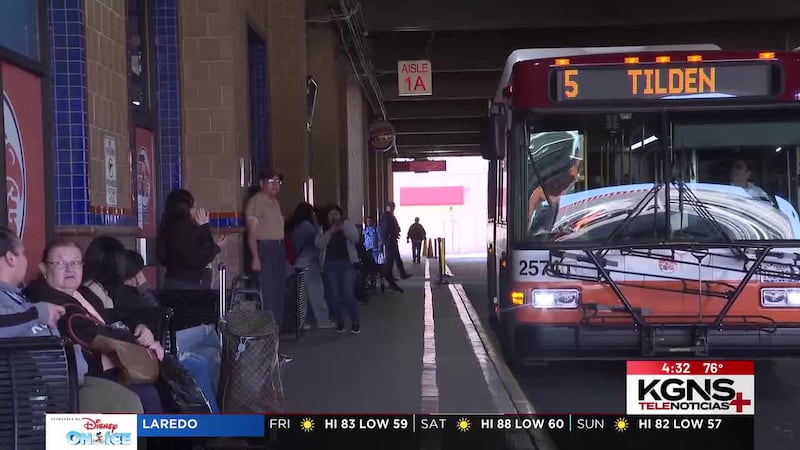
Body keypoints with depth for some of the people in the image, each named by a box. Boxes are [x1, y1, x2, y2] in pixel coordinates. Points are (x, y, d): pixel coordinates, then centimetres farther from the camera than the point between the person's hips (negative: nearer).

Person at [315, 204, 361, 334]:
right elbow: (319, 244, -5)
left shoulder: (347, 224, 7)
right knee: (334, 296, 2)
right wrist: (329, 232, -17)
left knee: (348, 294, -10)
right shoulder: (323, 229, 9)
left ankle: (355, 323, 1)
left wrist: (343, 228, -24)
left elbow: (355, 238, -9)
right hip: (330, 265, 2)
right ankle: (339, 323, 14)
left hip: (347, 264, -2)